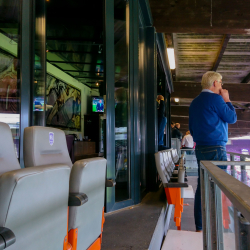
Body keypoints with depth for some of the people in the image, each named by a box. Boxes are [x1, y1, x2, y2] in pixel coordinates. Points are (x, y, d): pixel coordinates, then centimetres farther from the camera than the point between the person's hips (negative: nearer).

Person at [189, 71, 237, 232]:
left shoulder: (194, 102, 16)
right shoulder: (215, 98, -10)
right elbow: (232, 118, -3)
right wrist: (227, 100, 8)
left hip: (200, 148, 8)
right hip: (215, 148, -8)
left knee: (202, 187, 10)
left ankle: (199, 227, 16)